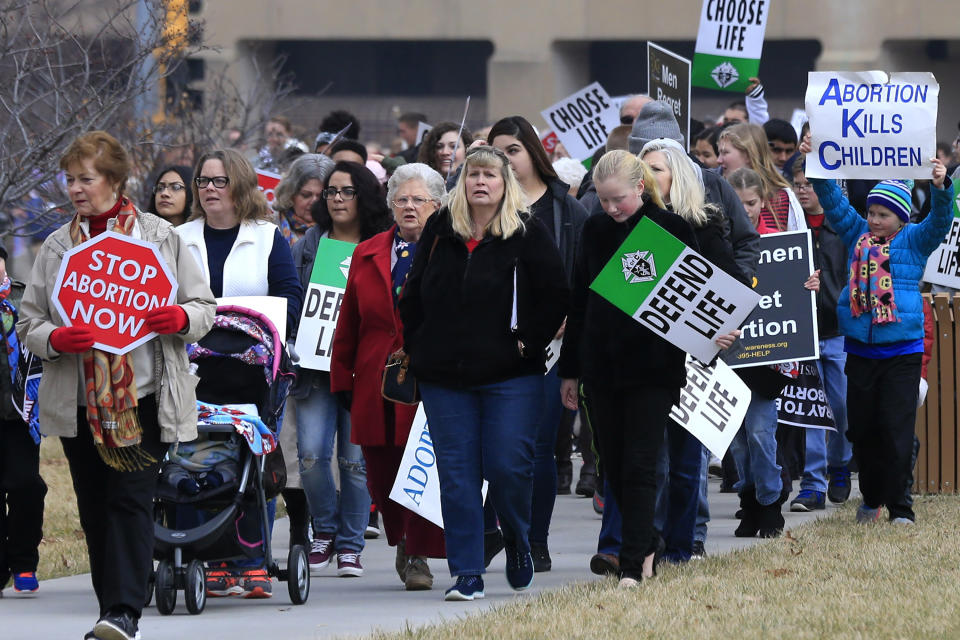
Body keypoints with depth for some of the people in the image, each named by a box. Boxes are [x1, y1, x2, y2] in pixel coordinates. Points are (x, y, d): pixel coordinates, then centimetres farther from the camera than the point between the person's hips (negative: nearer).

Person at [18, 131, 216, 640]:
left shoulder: (159, 237, 5)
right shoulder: (57, 246, 10)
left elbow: (205, 307, 6)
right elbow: (28, 321, 8)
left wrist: (180, 319, -18)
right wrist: (54, 339, -15)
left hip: (144, 396, -3)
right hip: (79, 401, 3)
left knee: (131, 500, -13)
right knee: (94, 509, 6)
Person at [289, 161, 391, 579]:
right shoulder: (307, 245, 11)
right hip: (315, 367, 2)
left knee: (355, 457, -1)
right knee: (312, 453, -9)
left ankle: (350, 544, 12)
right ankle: (324, 529, 13)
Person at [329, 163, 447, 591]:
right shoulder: (367, 255, 14)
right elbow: (348, 324, 15)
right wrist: (342, 379, 11)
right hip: (376, 386, 4)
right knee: (381, 474, 7)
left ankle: (419, 556, 3)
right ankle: (401, 540, 30)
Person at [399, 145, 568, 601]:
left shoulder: (528, 234, -2)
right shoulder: (439, 231, 8)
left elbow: (555, 297, -2)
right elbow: (413, 295, 16)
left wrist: (529, 342, -7)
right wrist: (417, 348, 8)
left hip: (511, 377, -3)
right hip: (445, 376, 3)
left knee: (508, 468, -7)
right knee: (456, 476, 0)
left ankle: (518, 544, 22)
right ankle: (466, 574, 4)